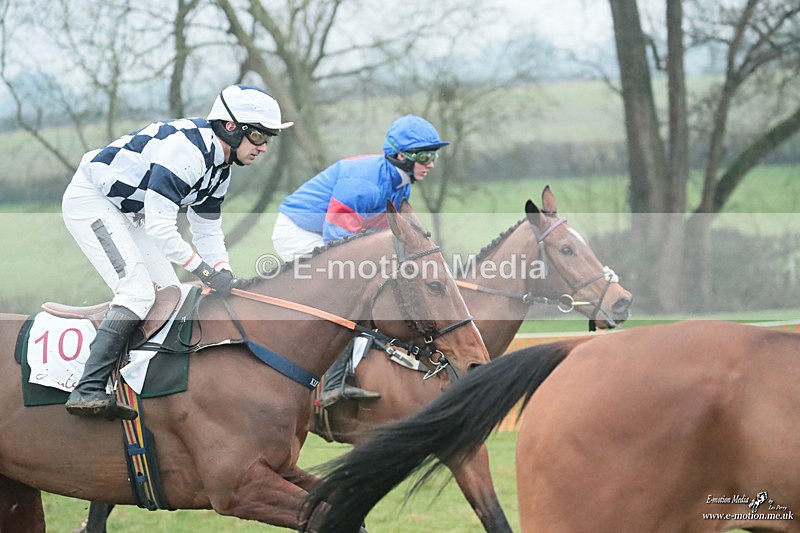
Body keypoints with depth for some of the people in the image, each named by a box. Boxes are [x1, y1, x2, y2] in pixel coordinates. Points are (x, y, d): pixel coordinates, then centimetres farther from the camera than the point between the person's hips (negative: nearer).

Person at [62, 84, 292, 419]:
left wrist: (225, 278, -1)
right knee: (138, 292, -22)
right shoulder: (187, 149, -28)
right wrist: (204, 270, -28)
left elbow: (208, 230, 13)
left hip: (127, 213, 11)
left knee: (170, 296, 6)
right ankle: (87, 391, -28)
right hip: (89, 200, -11)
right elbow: (159, 226, -31)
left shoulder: (220, 168, 5)